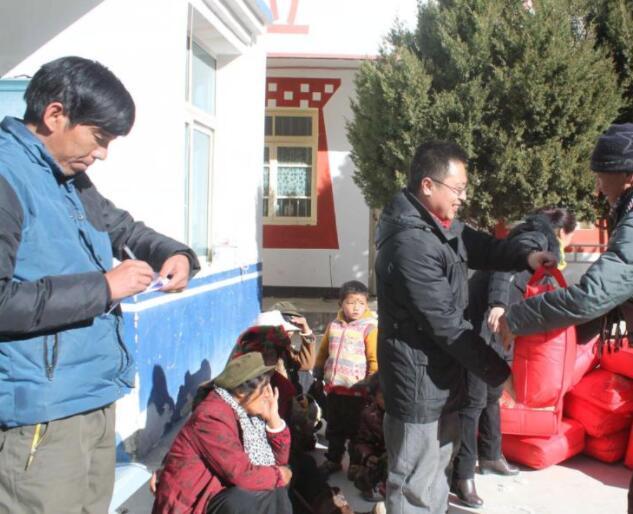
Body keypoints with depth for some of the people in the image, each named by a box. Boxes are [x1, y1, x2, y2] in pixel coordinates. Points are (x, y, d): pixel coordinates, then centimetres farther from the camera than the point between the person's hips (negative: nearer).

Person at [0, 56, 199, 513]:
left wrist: (175, 253, 6)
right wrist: (103, 287, -20)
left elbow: (122, 226, 26)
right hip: (41, 413, -9)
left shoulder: (71, 178, 12)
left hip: (95, 398, 9)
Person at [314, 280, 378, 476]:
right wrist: (318, 372, 18)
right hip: (334, 387, 5)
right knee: (334, 427, 20)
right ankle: (333, 459, 37)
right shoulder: (333, 325, 5)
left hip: (356, 390, -5)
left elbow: (375, 358, -15)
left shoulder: (369, 327, -12)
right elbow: (323, 351, 16)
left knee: (356, 430, 8)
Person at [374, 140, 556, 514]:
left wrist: (527, 253, -11)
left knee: (438, 470, 25)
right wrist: (500, 373, -15)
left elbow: (486, 248, 12)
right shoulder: (411, 246, -27)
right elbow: (448, 324, -24)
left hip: (443, 377, 10)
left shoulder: (443, 224, 5)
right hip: (420, 383, -10)